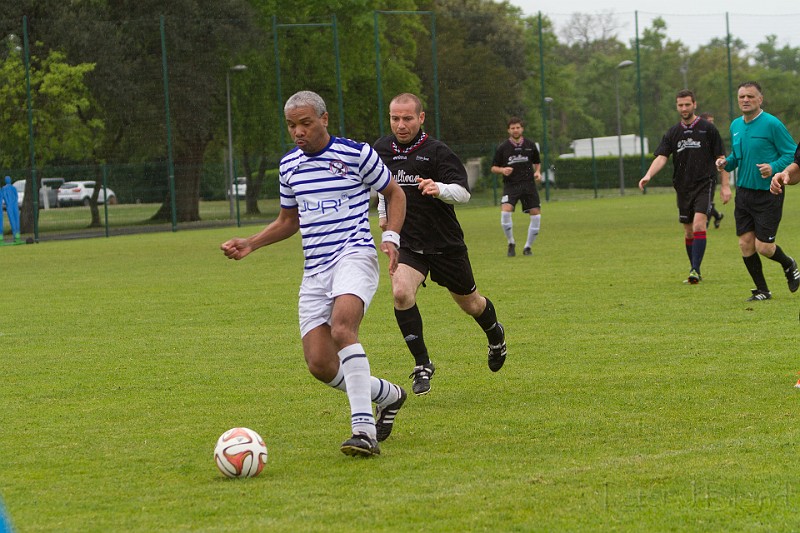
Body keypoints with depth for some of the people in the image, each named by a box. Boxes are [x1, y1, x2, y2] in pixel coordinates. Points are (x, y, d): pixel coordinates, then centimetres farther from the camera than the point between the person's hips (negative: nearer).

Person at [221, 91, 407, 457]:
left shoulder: (356, 154, -2)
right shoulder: (289, 165, 14)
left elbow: (394, 194, 9)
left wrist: (391, 237, -7)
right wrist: (249, 245, 12)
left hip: (354, 256, -6)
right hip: (315, 270, 6)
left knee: (342, 328, -34)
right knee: (320, 365, -5)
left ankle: (364, 428, -36)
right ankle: (387, 395, 23)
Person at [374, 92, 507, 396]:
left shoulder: (437, 152, -14)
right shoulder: (382, 149, 2)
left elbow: (463, 192, -23)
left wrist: (440, 189, -42)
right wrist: (382, 211, 19)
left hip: (445, 243, -2)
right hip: (407, 243, 2)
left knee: (470, 303, 14)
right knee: (401, 292, -26)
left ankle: (495, 336, 50)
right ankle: (422, 365, -14)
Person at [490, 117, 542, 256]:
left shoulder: (530, 145, 6)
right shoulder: (502, 148, 0)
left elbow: (537, 163, 20)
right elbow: (494, 167, 6)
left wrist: (538, 172, 0)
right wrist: (502, 170, -15)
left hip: (528, 184, 2)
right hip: (510, 185, -2)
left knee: (536, 214, -5)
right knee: (505, 211, -23)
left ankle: (528, 247, 13)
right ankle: (511, 243, -2)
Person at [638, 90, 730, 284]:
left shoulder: (707, 128, -1)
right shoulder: (672, 133, 8)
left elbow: (720, 158, 3)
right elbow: (661, 157, -2)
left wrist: (725, 185, -1)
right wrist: (648, 175, -21)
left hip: (704, 184, -4)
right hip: (683, 187, 4)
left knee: (698, 226, -20)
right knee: (688, 232, 9)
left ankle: (695, 270, -23)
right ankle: (695, 272, 21)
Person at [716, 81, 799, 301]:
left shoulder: (772, 124, -12)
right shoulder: (735, 126, 10)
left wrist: (774, 168, -25)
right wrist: (726, 163, 3)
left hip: (768, 194, -6)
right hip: (743, 192, 6)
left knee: (764, 246, -7)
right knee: (745, 244, 1)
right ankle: (762, 290, 16)